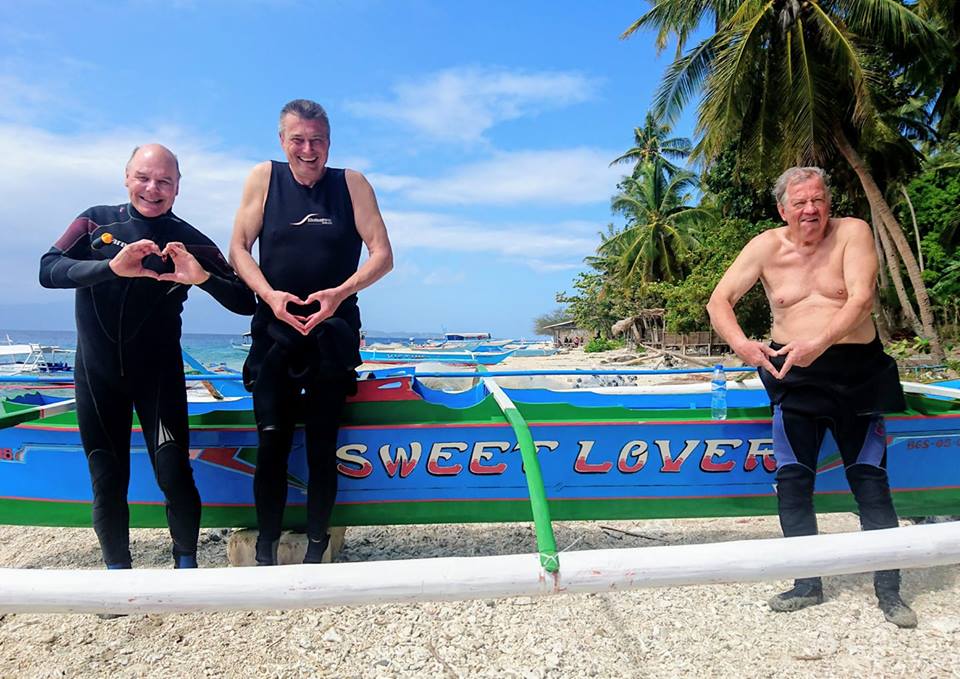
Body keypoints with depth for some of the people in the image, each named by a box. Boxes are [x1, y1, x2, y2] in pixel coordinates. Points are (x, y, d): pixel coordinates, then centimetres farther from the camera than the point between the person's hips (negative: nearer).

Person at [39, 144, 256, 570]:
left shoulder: (189, 243, -2)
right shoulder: (97, 222, 2)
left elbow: (244, 303, -9)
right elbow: (48, 270, -13)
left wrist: (203, 277, -28)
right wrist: (111, 267, -30)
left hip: (158, 374, -1)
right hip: (96, 373, 2)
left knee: (174, 478, -9)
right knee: (107, 483, 7)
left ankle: (186, 564, 15)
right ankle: (117, 570, 28)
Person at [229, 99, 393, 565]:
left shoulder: (352, 184, 2)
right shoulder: (264, 178, 5)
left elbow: (382, 255, -3)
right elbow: (238, 249, 3)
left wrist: (340, 292, -18)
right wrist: (270, 294, -14)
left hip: (333, 334, 0)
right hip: (275, 332, 1)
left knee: (322, 445, 3)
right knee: (272, 441, -1)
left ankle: (316, 548, 15)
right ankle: (266, 549, 12)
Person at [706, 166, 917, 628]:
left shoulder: (852, 232, -3)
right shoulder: (766, 247, 1)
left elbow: (861, 298, -17)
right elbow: (719, 301, -3)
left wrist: (820, 341, -34)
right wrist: (740, 343, -23)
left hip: (857, 369, -1)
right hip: (794, 373, 2)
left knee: (870, 479, 3)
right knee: (792, 479, 2)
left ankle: (889, 590, 16)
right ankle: (808, 584, 17)